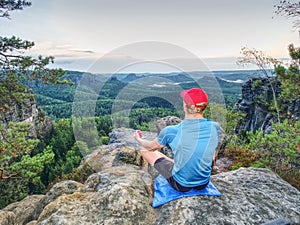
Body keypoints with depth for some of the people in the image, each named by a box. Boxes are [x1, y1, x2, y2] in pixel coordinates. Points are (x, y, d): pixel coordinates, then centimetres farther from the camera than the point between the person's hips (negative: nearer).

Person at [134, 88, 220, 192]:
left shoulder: (171, 131, -25)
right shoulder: (215, 127, -14)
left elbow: (151, 147, -4)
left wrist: (139, 139, 19)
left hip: (181, 185, -4)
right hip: (204, 183, 4)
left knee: (144, 150, 8)